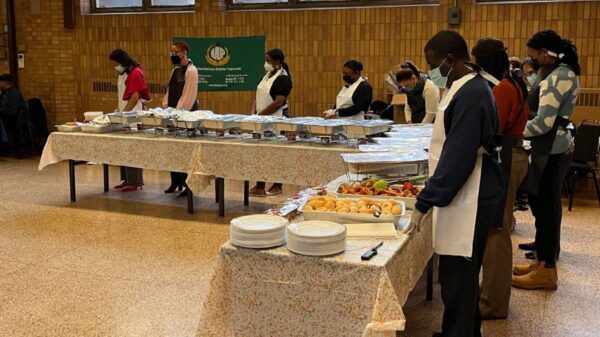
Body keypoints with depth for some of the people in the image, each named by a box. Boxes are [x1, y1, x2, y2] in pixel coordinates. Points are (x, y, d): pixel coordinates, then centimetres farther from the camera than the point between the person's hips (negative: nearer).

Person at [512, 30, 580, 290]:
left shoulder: (558, 77, -17)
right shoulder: (565, 72, 15)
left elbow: (543, 123, -23)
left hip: (550, 146, -10)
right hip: (555, 144, 10)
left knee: (545, 205, -3)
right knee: (545, 203, 15)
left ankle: (547, 271, 6)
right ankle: (543, 260, 26)